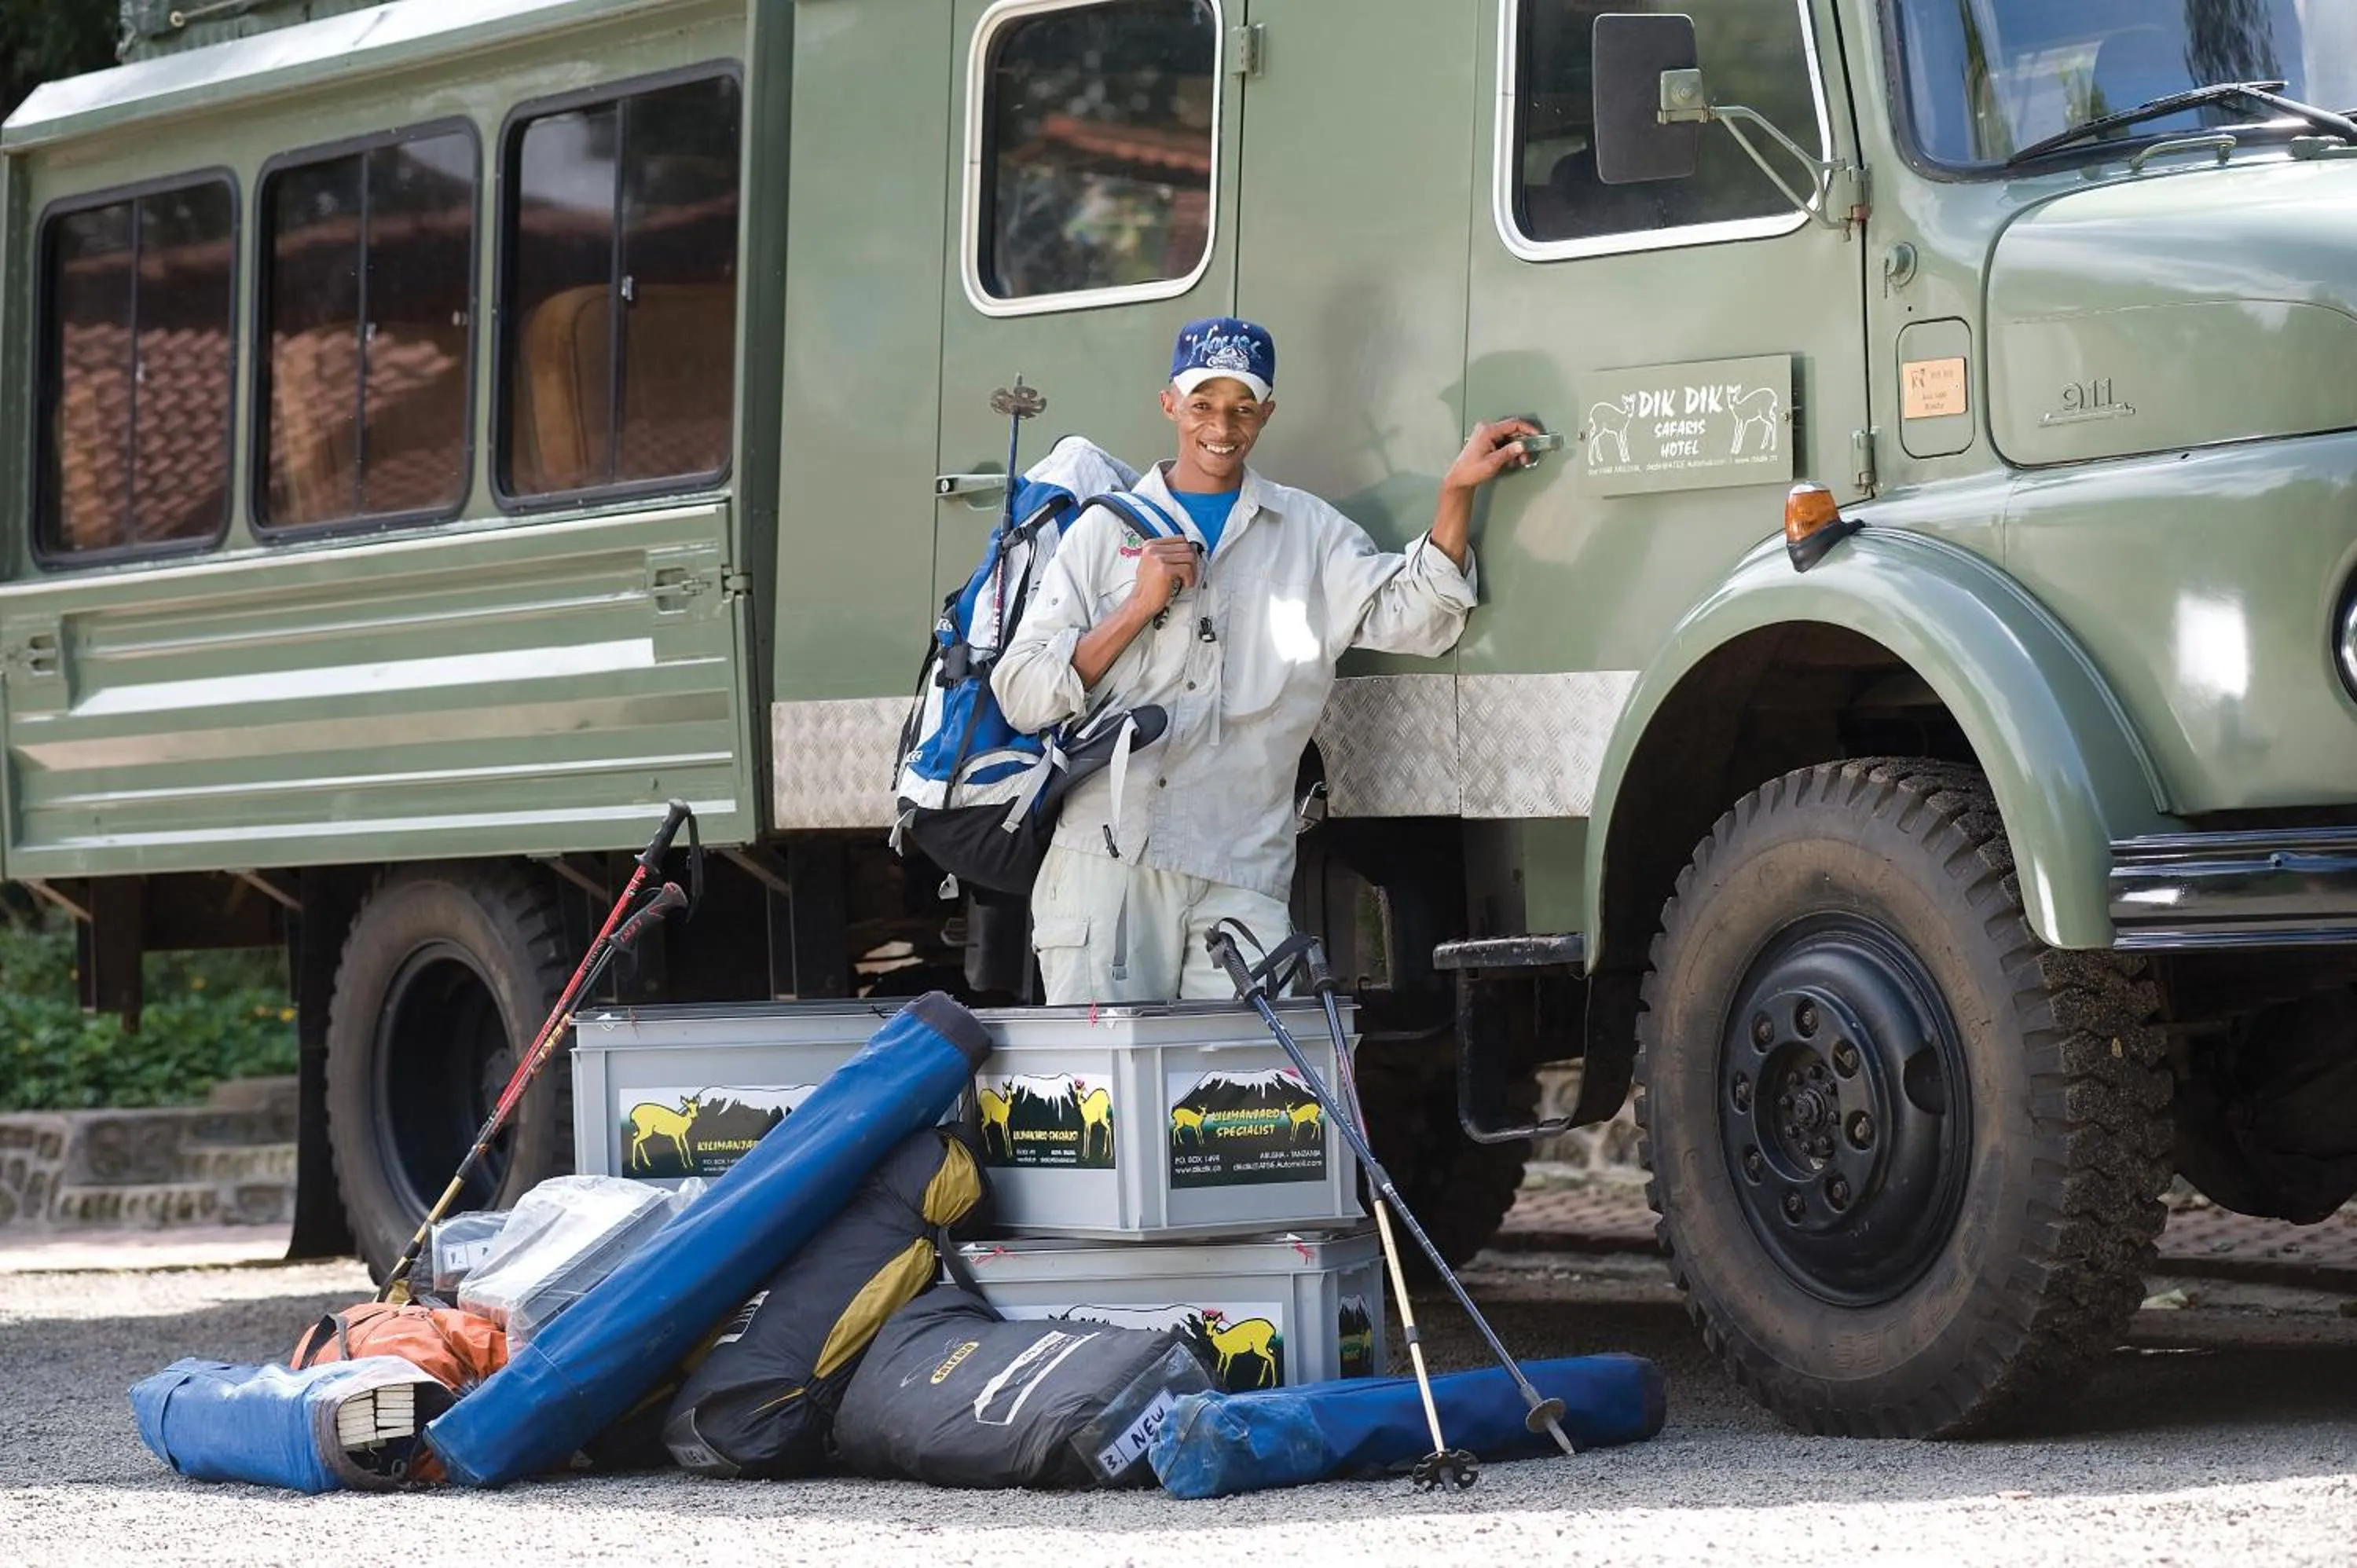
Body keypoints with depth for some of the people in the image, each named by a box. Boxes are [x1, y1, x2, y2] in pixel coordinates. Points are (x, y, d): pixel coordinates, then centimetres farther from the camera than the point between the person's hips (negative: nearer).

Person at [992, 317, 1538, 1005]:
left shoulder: (1308, 531, 16)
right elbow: (1022, 696, 5)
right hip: (1108, 864, 0)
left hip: (1242, 877, 1)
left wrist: (1457, 492, -11)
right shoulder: (1108, 530, 12)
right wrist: (1139, 608, -6)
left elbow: (1408, 617, 0)